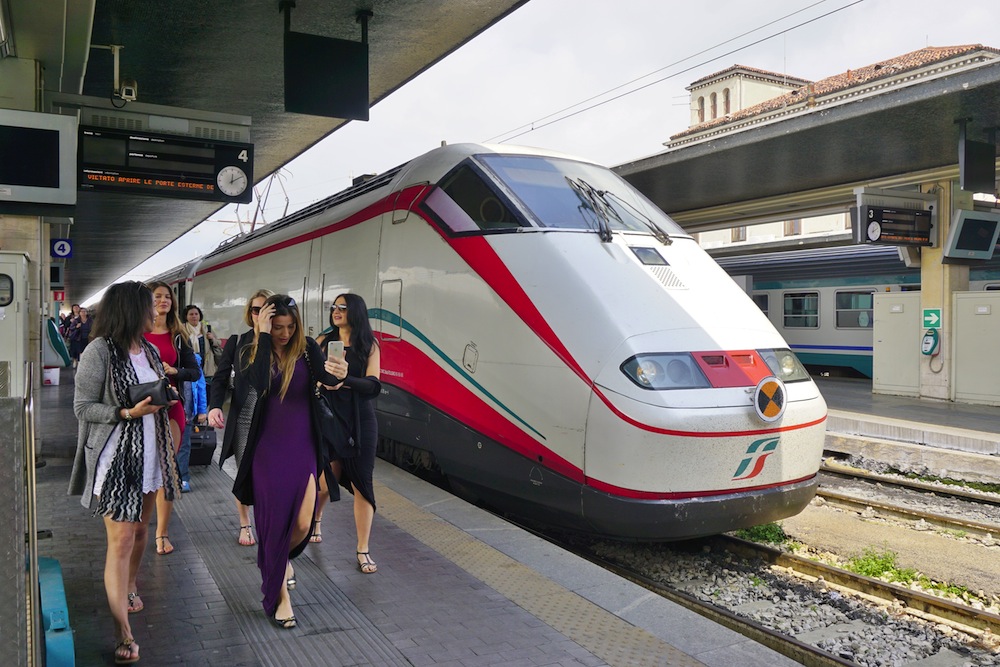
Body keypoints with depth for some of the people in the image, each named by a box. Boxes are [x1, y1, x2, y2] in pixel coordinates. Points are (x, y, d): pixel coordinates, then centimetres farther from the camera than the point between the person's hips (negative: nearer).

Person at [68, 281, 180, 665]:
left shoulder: (150, 351, 9)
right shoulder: (100, 351, -13)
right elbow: (82, 407, -12)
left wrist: (162, 397, 2)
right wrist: (127, 413, -21)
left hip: (148, 454, 7)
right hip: (114, 458, -7)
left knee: (141, 528, 17)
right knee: (121, 539, -6)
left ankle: (129, 587, 42)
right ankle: (123, 634, 0)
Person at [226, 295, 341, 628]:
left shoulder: (307, 348, -2)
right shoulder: (251, 353, -5)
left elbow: (324, 376, -21)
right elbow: (260, 384, -26)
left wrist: (336, 375, -44)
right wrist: (264, 336, -22)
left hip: (302, 448, 1)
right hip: (268, 448, -1)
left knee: (302, 524, 3)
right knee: (274, 521, 3)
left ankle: (281, 558, 40)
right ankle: (279, 595, 22)